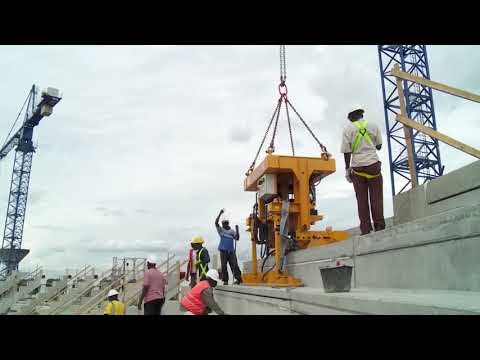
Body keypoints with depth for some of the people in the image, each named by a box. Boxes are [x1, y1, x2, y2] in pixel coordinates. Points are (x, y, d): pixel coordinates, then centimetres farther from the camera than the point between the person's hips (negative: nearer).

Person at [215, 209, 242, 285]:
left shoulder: (232, 231, 12)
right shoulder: (220, 230, 6)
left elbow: (237, 238, 5)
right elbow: (216, 223, -9)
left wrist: (237, 230, -7)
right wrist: (220, 214, -17)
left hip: (231, 251, 1)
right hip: (223, 251, -1)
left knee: (234, 265, -4)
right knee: (224, 266, -1)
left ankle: (238, 279, -3)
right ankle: (225, 280, 4)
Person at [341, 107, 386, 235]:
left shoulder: (348, 129, 2)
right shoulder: (373, 126, 7)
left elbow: (347, 151, -1)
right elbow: (379, 146, 14)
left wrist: (347, 169, 6)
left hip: (357, 167, 0)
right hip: (373, 164, 1)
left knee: (362, 199, 3)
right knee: (376, 197, 2)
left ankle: (365, 229, 1)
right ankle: (379, 227, -1)